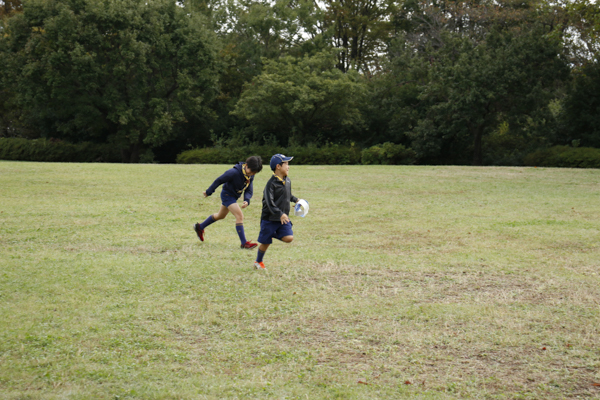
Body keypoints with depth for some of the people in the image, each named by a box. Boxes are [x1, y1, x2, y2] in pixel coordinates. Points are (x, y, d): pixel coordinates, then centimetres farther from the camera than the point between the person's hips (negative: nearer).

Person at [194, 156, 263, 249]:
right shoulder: (234, 172, -30)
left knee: (221, 215, 25)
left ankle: (199, 227, 44)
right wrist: (208, 192, -10)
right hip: (227, 195, -9)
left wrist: (247, 200, -25)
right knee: (239, 216, -20)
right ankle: (244, 243, -17)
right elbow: (219, 180, -20)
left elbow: (248, 190, -4)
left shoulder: (250, 176, -8)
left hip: (234, 196, 9)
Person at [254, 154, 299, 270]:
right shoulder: (271, 183, -18)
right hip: (270, 218, -6)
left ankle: (273, 234, 17)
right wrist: (280, 214, -34)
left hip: (283, 218, 6)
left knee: (289, 238, -13)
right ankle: (258, 262, 29)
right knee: (265, 242, 5)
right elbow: (269, 202, -26)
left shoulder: (287, 181, 7)